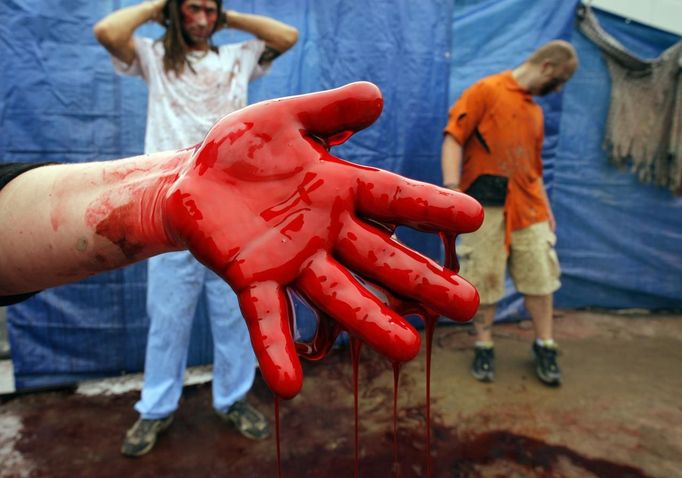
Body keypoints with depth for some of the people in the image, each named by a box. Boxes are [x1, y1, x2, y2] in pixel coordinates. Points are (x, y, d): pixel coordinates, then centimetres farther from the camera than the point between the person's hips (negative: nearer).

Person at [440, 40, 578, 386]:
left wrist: (546, 209, 20)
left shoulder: (535, 110, 20)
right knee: (485, 279, 2)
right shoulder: (487, 90, 0)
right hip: (486, 205, -6)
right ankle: (484, 347, 19)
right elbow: (453, 137, -10)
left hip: (528, 207, 6)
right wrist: (452, 186, -21)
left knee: (541, 276, 7)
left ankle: (545, 347, 23)